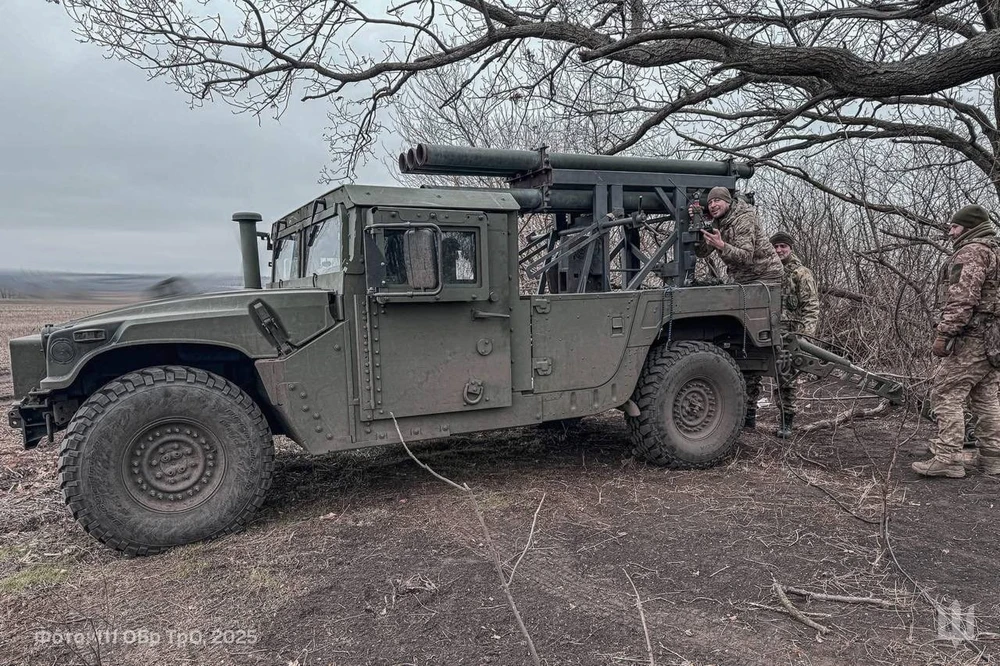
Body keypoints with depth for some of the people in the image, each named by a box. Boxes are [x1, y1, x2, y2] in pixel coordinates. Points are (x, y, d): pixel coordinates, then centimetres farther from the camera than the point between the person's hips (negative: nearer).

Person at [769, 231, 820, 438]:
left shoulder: (802, 274, -1)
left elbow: (811, 308, -6)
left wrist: (805, 334, -17)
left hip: (792, 335, -4)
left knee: (787, 379, -2)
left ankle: (786, 422, 6)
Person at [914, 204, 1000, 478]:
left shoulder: (972, 251, -10)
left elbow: (962, 299, -21)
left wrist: (944, 334, -21)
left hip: (971, 339, -10)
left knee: (946, 395, -8)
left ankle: (947, 459, -10)